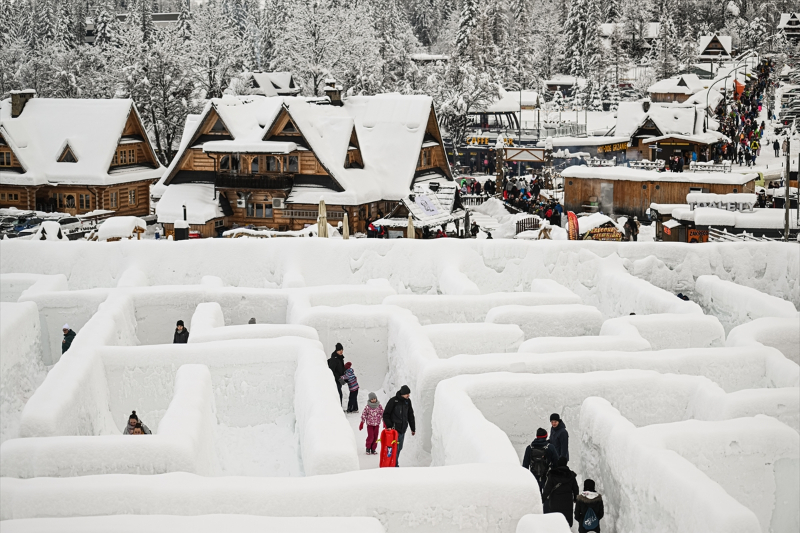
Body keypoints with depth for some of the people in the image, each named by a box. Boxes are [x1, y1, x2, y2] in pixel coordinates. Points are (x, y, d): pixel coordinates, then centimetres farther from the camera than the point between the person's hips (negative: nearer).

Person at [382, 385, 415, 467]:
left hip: (403, 429, 6)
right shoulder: (393, 401, -10)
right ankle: (395, 465, -4)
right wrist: (389, 426, -15)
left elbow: (410, 416, 18)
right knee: (395, 448, -9)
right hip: (394, 429, -6)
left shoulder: (408, 401, 9)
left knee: (399, 448, 10)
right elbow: (386, 414, -6)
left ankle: (394, 463, 21)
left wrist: (413, 428, 18)